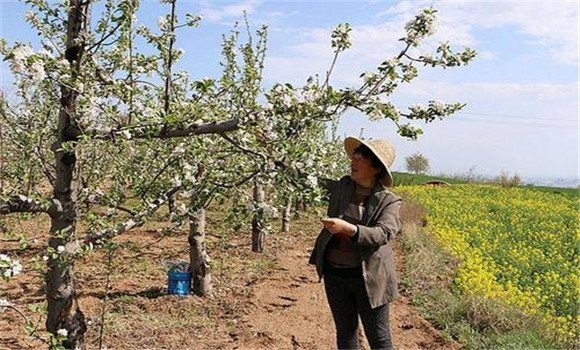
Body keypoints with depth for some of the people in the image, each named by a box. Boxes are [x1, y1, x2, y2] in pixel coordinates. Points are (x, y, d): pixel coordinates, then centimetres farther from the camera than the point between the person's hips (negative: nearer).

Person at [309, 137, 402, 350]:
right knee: (345, 331, 18)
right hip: (334, 273, 4)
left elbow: (383, 234, -25)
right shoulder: (342, 186, 1)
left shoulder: (389, 201, -10)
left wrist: (348, 228, -39)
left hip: (368, 277, -4)